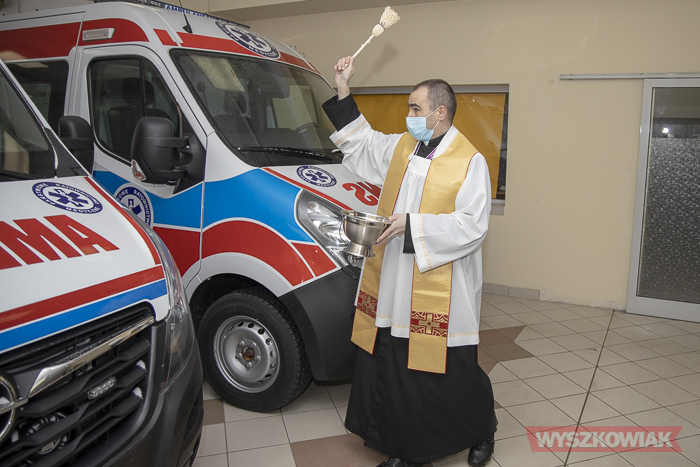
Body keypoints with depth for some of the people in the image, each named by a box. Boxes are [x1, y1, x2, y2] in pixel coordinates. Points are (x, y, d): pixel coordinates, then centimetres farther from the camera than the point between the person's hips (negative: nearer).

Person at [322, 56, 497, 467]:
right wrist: (344, 90, 19)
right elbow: (361, 143, 26)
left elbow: (472, 225, -16)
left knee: (449, 372, 7)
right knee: (392, 369, 12)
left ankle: (482, 432, 38)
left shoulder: (470, 161, -9)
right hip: (392, 285, 6)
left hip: (441, 294, -6)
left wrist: (413, 224, -21)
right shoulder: (400, 147, 11)